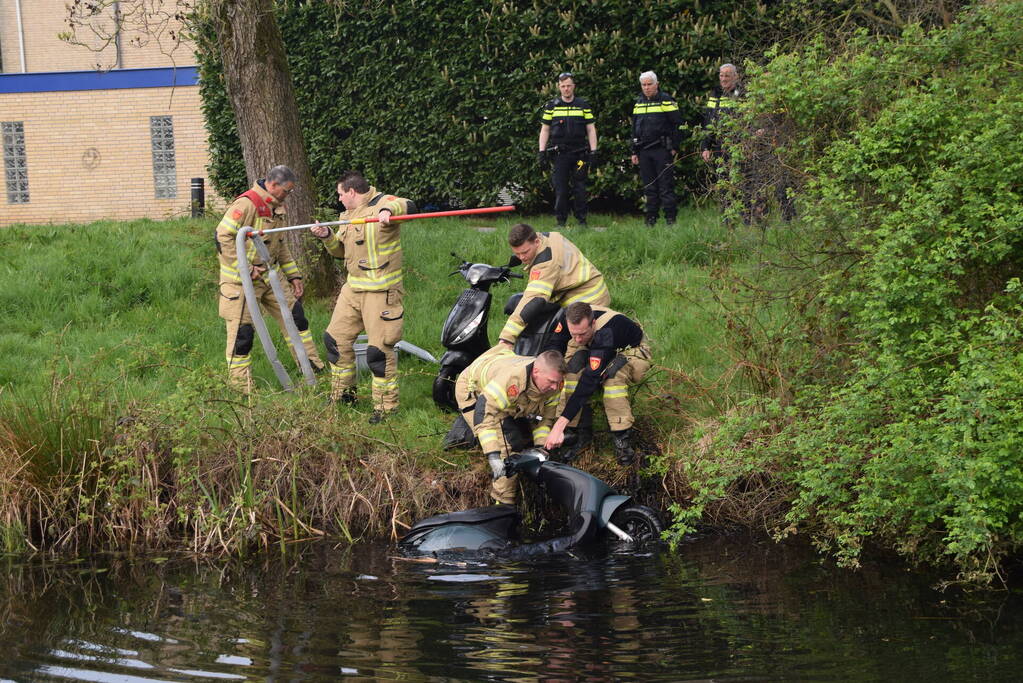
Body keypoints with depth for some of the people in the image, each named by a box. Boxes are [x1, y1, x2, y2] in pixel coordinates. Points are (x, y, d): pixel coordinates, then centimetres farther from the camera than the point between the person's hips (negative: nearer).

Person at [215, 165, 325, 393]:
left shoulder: (275, 207, 12)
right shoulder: (247, 204, -19)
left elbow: (281, 246, 23)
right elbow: (223, 237, -24)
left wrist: (293, 275, 18)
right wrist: (245, 268, -23)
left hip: (268, 277, 9)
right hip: (241, 281, -9)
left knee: (294, 313, 10)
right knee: (242, 331, -4)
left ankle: (314, 367, 20)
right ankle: (242, 388, 6)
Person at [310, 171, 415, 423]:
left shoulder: (381, 204, -11)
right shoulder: (348, 217, 16)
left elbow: (408, 206, -30)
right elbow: (340, 251, 23)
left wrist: (388, 210, -50)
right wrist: (327, 236, 4)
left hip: (381, 292, -9)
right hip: (353, 288, 9)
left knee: (379, 350, -7)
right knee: (336, 339, 15)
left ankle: (385, 406, 5)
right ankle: (342, 395, 31)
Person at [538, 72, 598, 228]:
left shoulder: (583, 105, 8)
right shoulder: (551, 106, 8)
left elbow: (591, 129, 9)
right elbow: (545, 129, 10)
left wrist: (593, 151, 0)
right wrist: (542, 152, 2)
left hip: (579, 154, 0)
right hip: (560, 154, 0)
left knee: (580, 188, 0)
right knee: (560, 189, -1)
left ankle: (582, 220, 6)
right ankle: (560, 220, 5)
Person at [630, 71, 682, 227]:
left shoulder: (666, 101, -3)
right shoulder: (638, 103, 16)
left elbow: (677, 125, -5)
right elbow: (634, 130, 21)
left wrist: (674, 148, -9)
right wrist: (634, 152, 16)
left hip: (662, 150, -6)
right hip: (644, 152, 6)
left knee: (666, 186, -6)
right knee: (649, 187, 8)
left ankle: (670, 218, -3)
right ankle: (650, 219, 12)